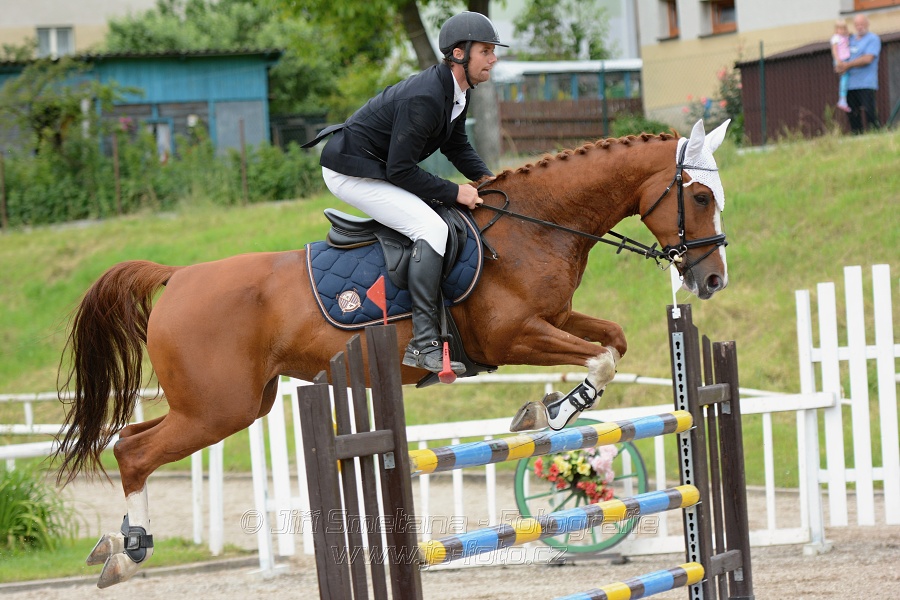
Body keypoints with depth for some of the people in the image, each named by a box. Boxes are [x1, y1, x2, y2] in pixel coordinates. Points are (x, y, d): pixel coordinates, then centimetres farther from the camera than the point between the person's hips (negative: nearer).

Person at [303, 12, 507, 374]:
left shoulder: (458, 92, 3)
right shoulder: (423, 99, -28)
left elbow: (456, 146, 18)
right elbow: (400, 170, -27)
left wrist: (485, 177, 2)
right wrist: (454, 192, -22)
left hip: (378, 169, 11)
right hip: (350, 173, -11)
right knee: (432, 228, -24)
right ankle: (423, 343, -27)